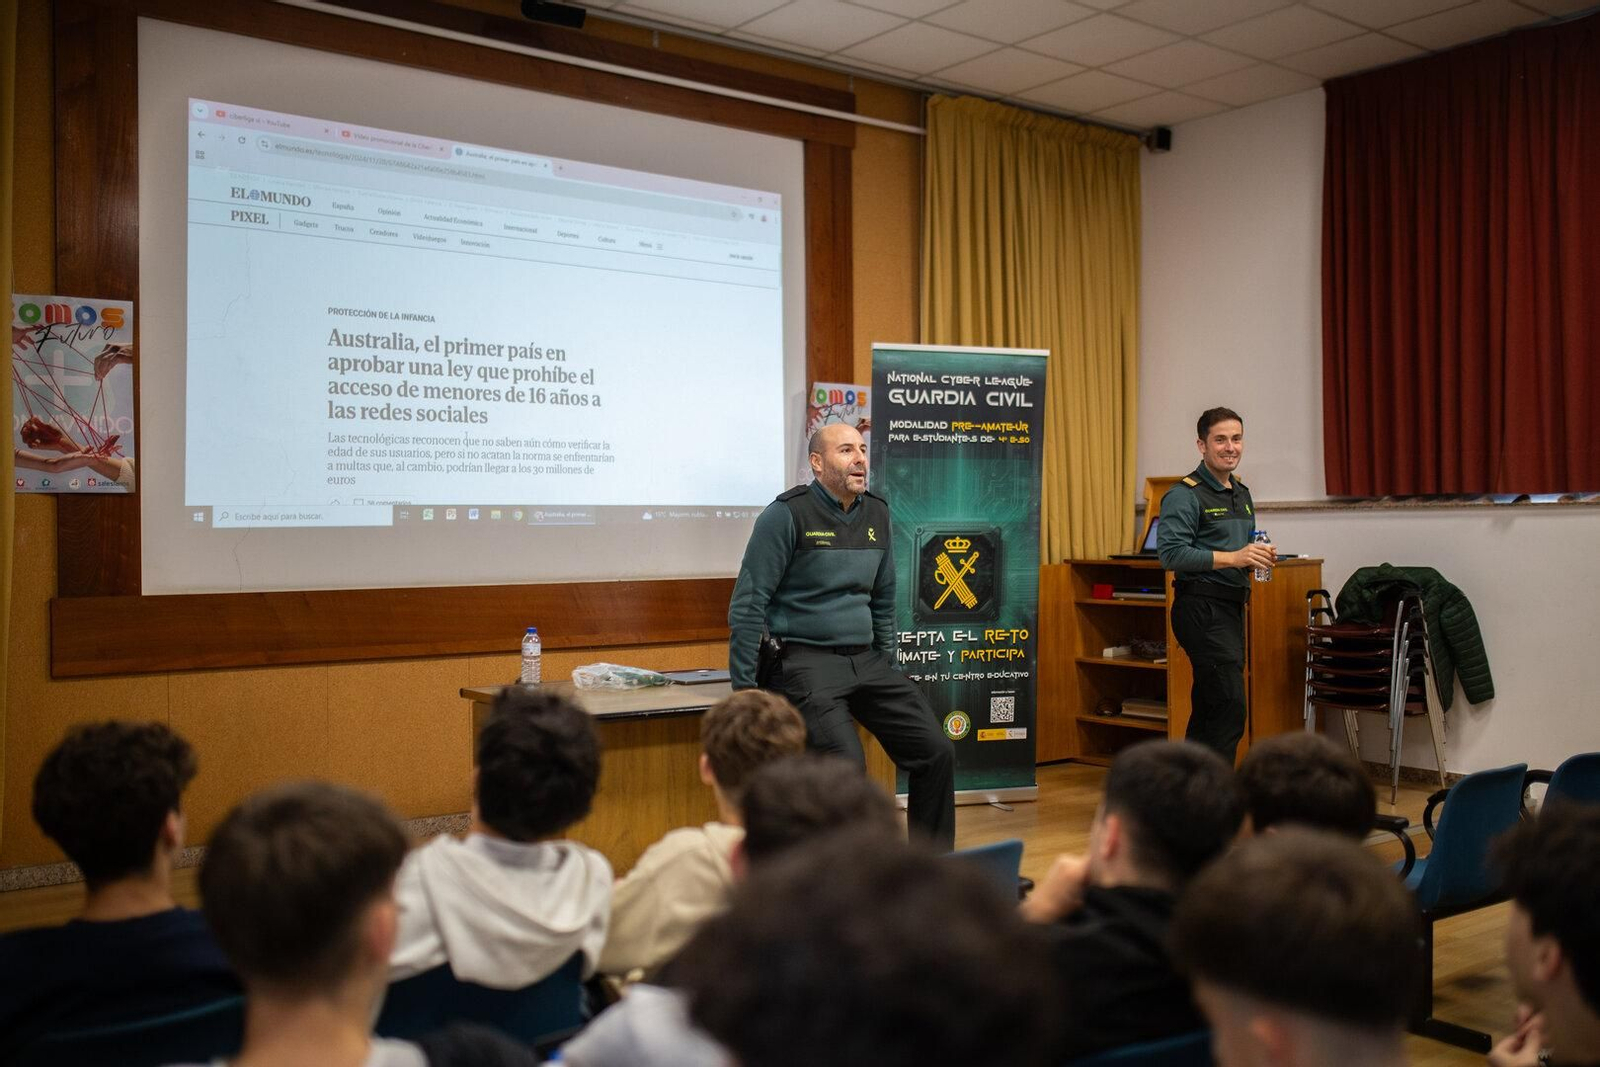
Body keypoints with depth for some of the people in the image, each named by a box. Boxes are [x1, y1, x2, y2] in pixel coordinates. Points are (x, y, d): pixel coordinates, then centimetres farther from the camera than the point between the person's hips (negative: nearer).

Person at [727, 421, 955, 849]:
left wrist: (886, 664, 21)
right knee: (847, 765, -24)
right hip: (805, 660, -7)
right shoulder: (788, 514, -9)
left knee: (936, 751, -2)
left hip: (865, 658, 7)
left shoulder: (876, 513, 11)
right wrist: (744, 689, -12)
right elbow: (747, 605, -10)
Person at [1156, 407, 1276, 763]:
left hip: (1231, 608, 9)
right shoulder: (1185, 495, -11)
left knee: (1208, 708, 12)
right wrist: (1233, 558, -25)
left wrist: (1258, 557, 5)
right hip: (1202, 609, -9)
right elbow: (1171, 553, -21)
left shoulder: (1242, 494, 18)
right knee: (1229, 707, -13)